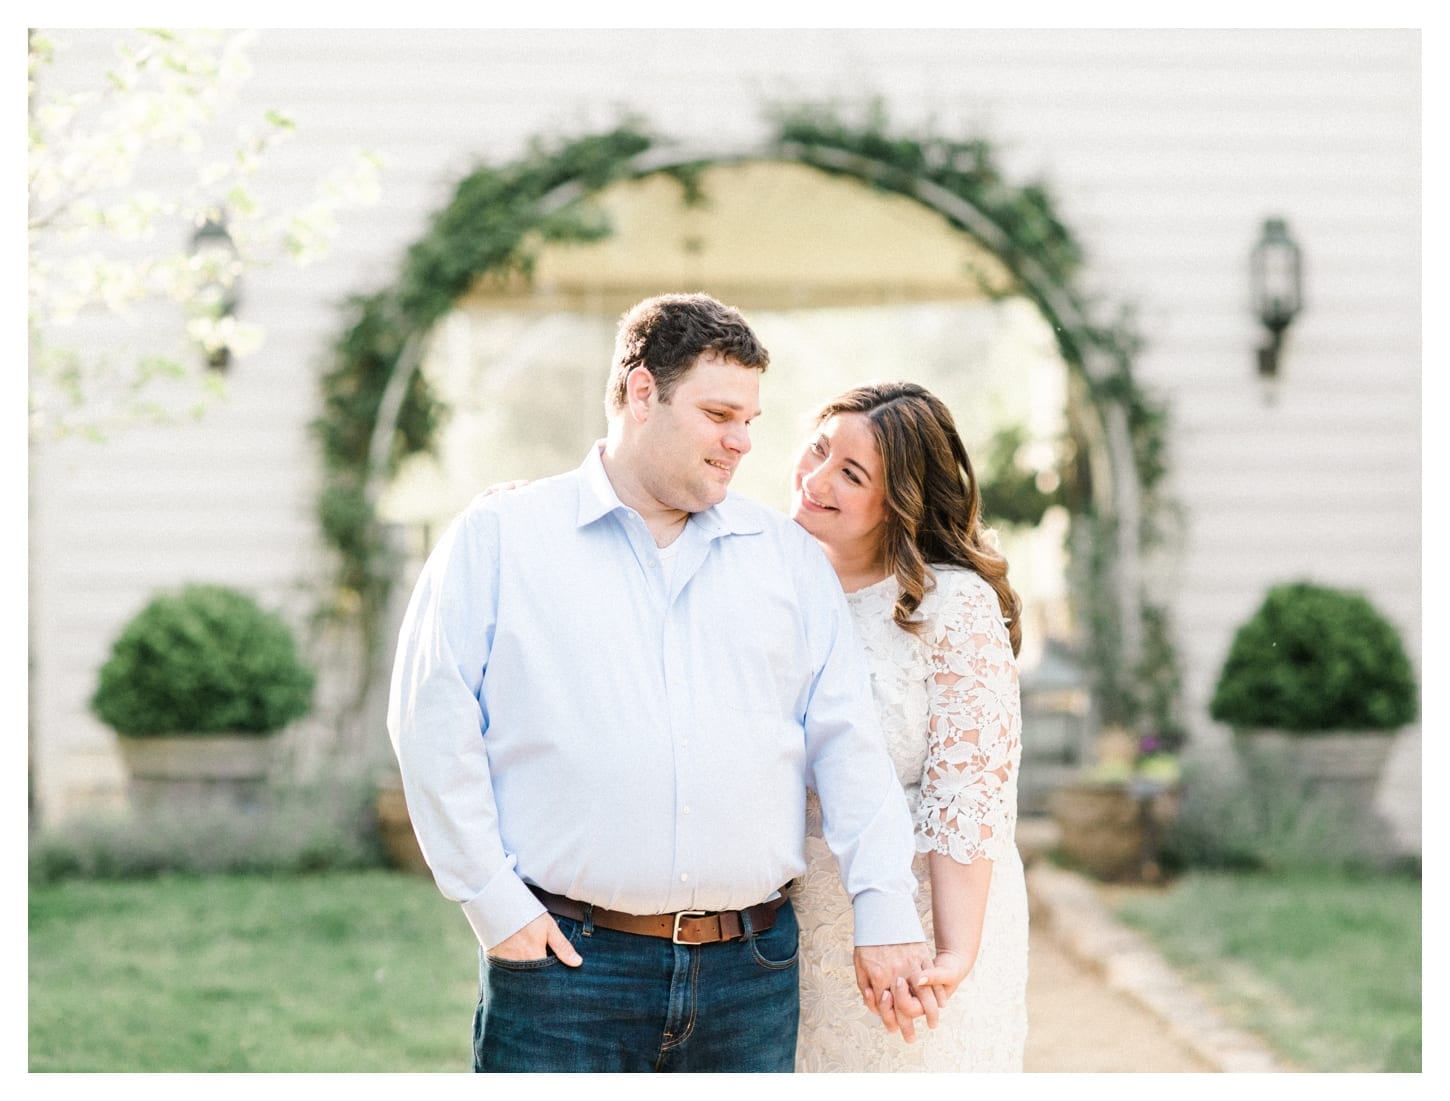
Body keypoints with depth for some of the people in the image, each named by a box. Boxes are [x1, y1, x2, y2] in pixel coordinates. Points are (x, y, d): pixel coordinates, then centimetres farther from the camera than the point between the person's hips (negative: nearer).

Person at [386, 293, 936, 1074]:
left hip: (751, 975, 3)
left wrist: (883, 912, 1)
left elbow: (848, 742, 9)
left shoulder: (789, 556, 13)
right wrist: (496, 907, -8)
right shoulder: (499, 539, 3)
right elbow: (433, 726, -2)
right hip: (564, 960, -3)